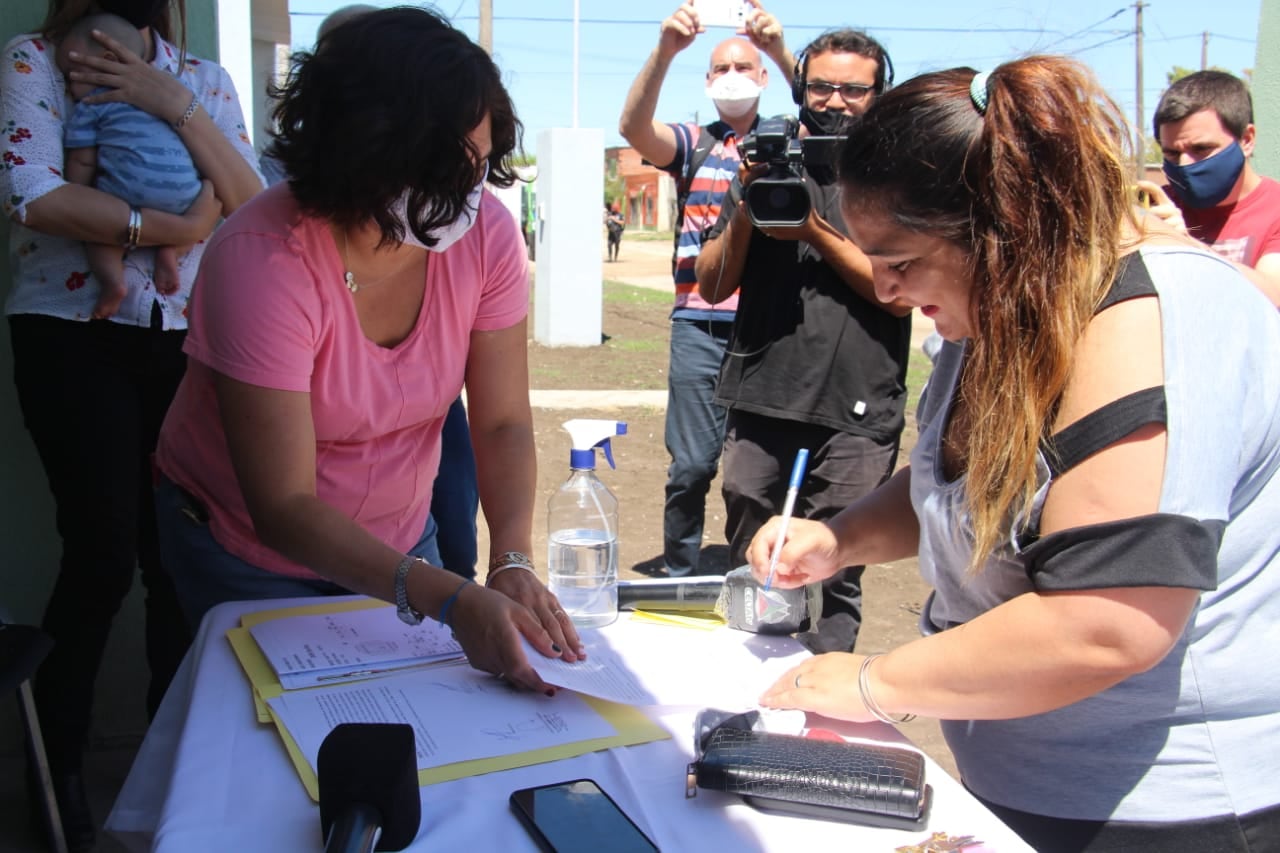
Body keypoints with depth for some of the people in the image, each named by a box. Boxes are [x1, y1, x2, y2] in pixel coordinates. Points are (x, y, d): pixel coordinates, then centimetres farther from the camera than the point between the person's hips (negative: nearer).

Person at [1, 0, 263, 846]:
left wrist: (175, 105, -13)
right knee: (105, 552, -6)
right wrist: (169, 227, -15)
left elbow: (249, 199, -3)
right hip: (74, 338, -3)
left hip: (186, 340, 4)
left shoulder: (206, 78, 11)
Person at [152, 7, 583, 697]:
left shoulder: (486, 233, -19)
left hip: (399, 539, 4)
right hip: (248, 551, -4)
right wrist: (450, 600, -43)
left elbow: (504, 423, -15)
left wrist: (513, 562, -33)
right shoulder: (262, 261, -32)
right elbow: (284, 508, -32)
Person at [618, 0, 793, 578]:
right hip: (700, 328, 0)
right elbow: (634, 128, -8)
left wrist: (781, 53, -26)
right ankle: (677, 580, 17)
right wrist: (665, 51, -24)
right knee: (692, 465, 1)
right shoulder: (693, 144, 11)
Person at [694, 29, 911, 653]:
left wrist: (816, 233, -14)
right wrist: (746, 208, -8)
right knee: (748, 573, 14)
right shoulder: (767, 167, 11)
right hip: (760, 403, 3)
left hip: (857, 415, -3)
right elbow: (712, 283, 7)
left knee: (836, 578, 4)